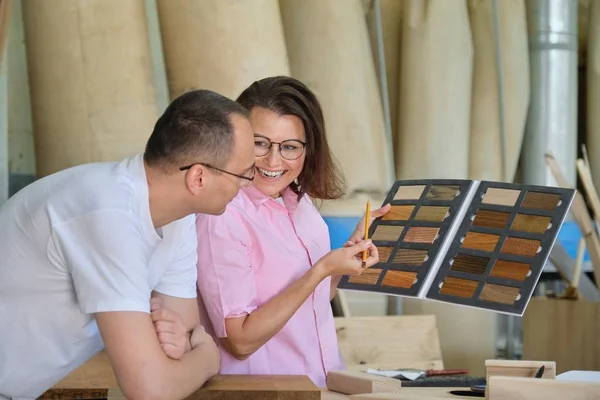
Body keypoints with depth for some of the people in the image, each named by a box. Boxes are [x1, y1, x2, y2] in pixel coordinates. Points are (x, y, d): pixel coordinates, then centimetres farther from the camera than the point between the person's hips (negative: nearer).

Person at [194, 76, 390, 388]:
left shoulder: (301, 201, 6)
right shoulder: (222, 216, -15)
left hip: (325, 383, 7)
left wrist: (355, 244, 5)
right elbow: (241, 341, -16)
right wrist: (321, 270, -19)